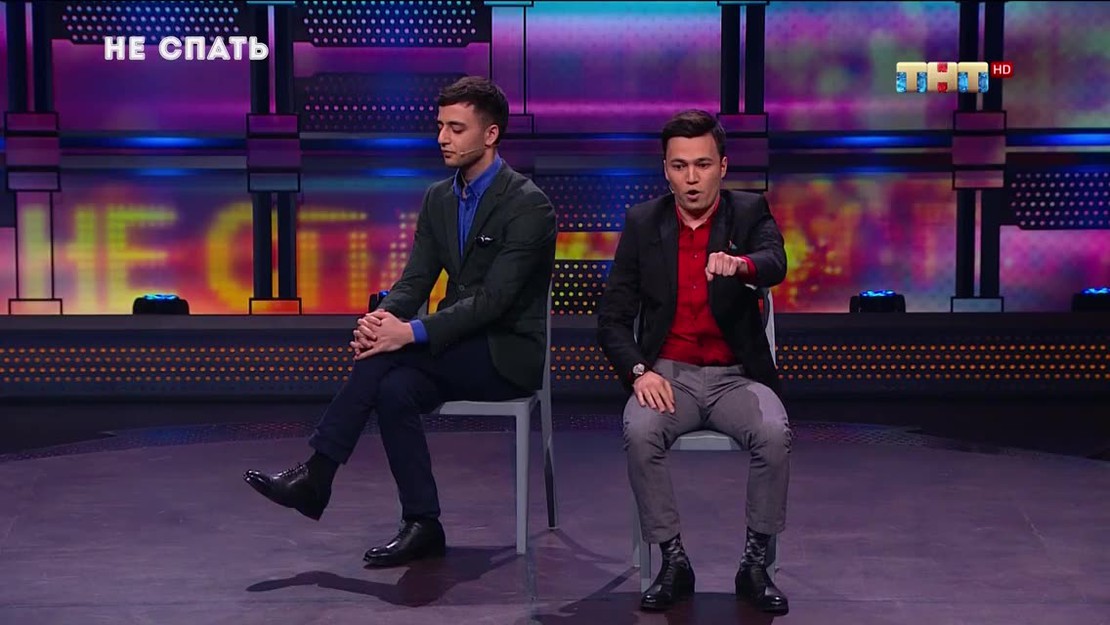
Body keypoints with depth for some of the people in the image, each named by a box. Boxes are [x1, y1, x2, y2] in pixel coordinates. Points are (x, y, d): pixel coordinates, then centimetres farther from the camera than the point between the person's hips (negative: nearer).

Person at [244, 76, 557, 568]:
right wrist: (382, 319, -19)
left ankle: (316, 475, -21)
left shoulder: (528, 205, -15)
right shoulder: (438, 199, 9)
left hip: (509, 353, -6)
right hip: (462, 348, 6)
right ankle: (422, 527, -16)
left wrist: (410, 333, -30)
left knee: (389, 356, -27)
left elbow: (492, 301, -22)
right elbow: (414, 282, 5)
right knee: (395, 388, -26)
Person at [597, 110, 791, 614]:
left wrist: (739, 265, -46)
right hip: (667, 374, 1)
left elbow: (775, 266, -22)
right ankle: (673, 562, -15)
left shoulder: (750, 213, 1)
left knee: (774, 434, -31)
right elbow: (612, 318, 3)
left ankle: (755, 563, -13)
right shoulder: (642, 223, 3)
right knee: (639, 433, -31)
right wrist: (639, 371, -16)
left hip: (736, 376, 0)